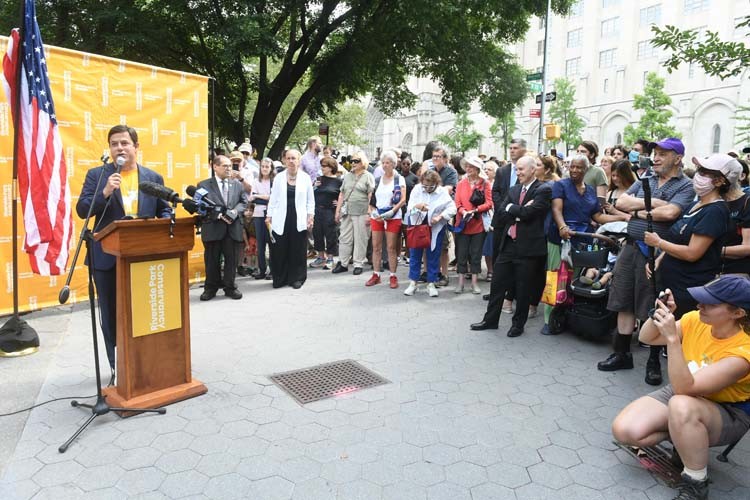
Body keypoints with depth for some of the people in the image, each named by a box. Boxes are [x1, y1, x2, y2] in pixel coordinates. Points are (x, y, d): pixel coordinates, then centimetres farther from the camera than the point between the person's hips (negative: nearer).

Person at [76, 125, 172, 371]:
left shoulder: (153, 177, 8)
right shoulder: (96, 175, 3)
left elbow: (166, 210, 12)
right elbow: (82, 210, -5)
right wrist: (105, 192, -21)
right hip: (108, 257, 0)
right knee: (111, 315, 8)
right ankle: (117, 366, 21)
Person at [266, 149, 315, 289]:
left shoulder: (305, 178, 4)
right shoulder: (279, 177, 6)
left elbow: (310, 200, 7)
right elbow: (273, 199, 8)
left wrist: (310, 216, -1)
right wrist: (269, 216, 4)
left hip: (299, 221, 0)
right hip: (281, 221, 1)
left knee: (298, 250, 4)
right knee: (279, 251, 2)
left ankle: (296, 278, 17)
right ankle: (280, 279, 16)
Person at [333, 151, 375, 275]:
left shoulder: (368, 176, 0)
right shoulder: (347, 176, 15)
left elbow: (371, 197, -5)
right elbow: (341, 194, 16)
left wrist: (369, 214, -12)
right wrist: (337, 211, 11)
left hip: (361, 213, -5)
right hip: (347, 213, 5)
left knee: (360, 239, 1)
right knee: (344, 238, 7)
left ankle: (358, 264, 10)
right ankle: (343, 263, 16)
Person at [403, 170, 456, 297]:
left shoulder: (443, 192, -8)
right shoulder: (417, 189, -6)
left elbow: (452, 208, -11)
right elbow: (410, 205, -11)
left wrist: (440, 216, -25)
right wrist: (417, 206, -34)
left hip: (435, 228, -1)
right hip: (417, 225, 1)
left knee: (433, 256, 6)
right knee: (415, 254, 6)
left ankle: (431, 284, 18)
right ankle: (413, 283, 17)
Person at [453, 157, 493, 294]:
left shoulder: (485, 184, -1)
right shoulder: (461, 183, 4)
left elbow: (489, 203, -6)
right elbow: (457, 203, 0)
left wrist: (475, 210, -20)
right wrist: (464, 212, -19)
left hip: (478, 224, -1)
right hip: (463, 224, 1)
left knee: (476, 254, 7)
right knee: (461, 254, 5)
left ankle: (474, 283, 16)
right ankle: (461, 281, 15)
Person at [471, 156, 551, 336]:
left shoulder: (543, 190, -7)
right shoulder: (514, 190, 13)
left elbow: (528, 213, -20)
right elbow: (501, 213, 1)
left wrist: (511, 208, -6)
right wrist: (520, 212, -12)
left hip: (528, 247, -6)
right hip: (508, 244, 6)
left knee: (523, 288, 6)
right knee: (497, 283, 12)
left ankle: (518, 324, 23)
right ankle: (490, 319, 26)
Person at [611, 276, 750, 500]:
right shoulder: (696, 320, -12)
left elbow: (684, 387, -36)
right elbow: (646, 338, -1)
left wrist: (673, 338, -44)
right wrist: (658, 315, -20)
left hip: (728, 413, -5)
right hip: (683, 394, 5)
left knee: (681, 406, -41)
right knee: (624, 430, -17)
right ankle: (686, 439, 8)